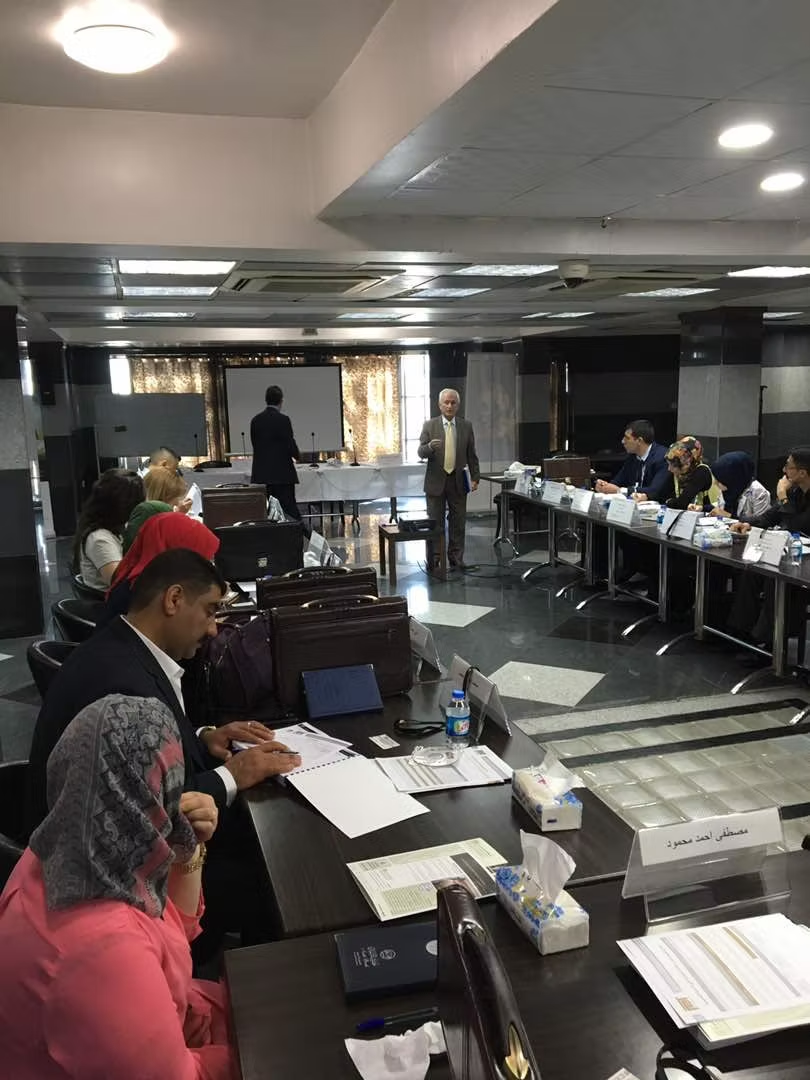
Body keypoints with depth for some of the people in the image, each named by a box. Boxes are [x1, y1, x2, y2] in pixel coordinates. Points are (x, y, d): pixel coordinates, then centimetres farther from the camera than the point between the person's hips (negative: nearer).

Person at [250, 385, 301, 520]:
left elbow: (255, 444, 9)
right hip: (282, 474, -5)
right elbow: (290, 445, -11)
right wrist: (296, 455, 10)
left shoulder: (255, 420, 6)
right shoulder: (283, 420, -11)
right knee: (289, 512, -1)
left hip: (261, 474, 5)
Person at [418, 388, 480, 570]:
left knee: (458, 522, 5)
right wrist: (430, 446, -27)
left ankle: (456, 559, 15)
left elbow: (471, 455, 7)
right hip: (436, 481, -1)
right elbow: (421, 453, -6)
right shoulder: (430, 425, -1)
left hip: (458, 481, 2)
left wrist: (475, 478, 1)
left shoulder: (466, 426, 4)